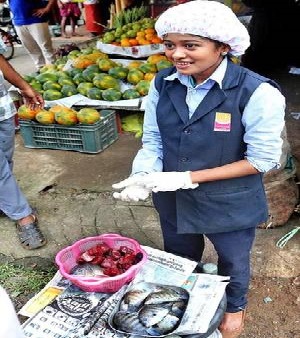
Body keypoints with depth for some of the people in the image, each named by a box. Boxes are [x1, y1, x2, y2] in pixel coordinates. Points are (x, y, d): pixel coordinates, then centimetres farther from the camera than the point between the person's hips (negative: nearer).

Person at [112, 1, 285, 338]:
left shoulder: (257, 93, -26)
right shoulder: (162, 83, -11)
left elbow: (263, 160, -22)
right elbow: (152, 140, -4)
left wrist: (187, 177, -26)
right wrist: (144, 177, -25)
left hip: (230, 205, -3)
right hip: (173, 200, 4)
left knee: (232, 262, 25)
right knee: (179, 259, 28)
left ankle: (234, 307, 59)